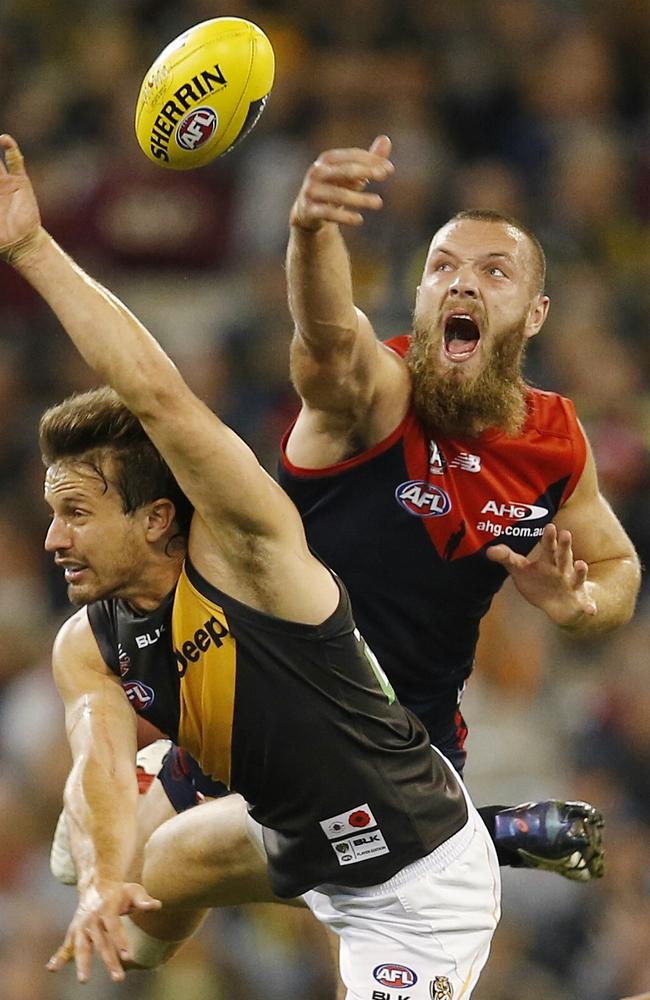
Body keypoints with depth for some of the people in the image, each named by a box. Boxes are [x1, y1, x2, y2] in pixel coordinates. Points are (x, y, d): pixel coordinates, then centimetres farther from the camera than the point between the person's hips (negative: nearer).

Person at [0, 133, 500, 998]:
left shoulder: (242, 552, -26)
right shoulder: (87, 648, -5)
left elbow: (159, 396, -41)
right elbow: (100, 763, -23)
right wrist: (102, 883, -45)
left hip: (418, 888, -8)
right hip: (299, 846, 9)